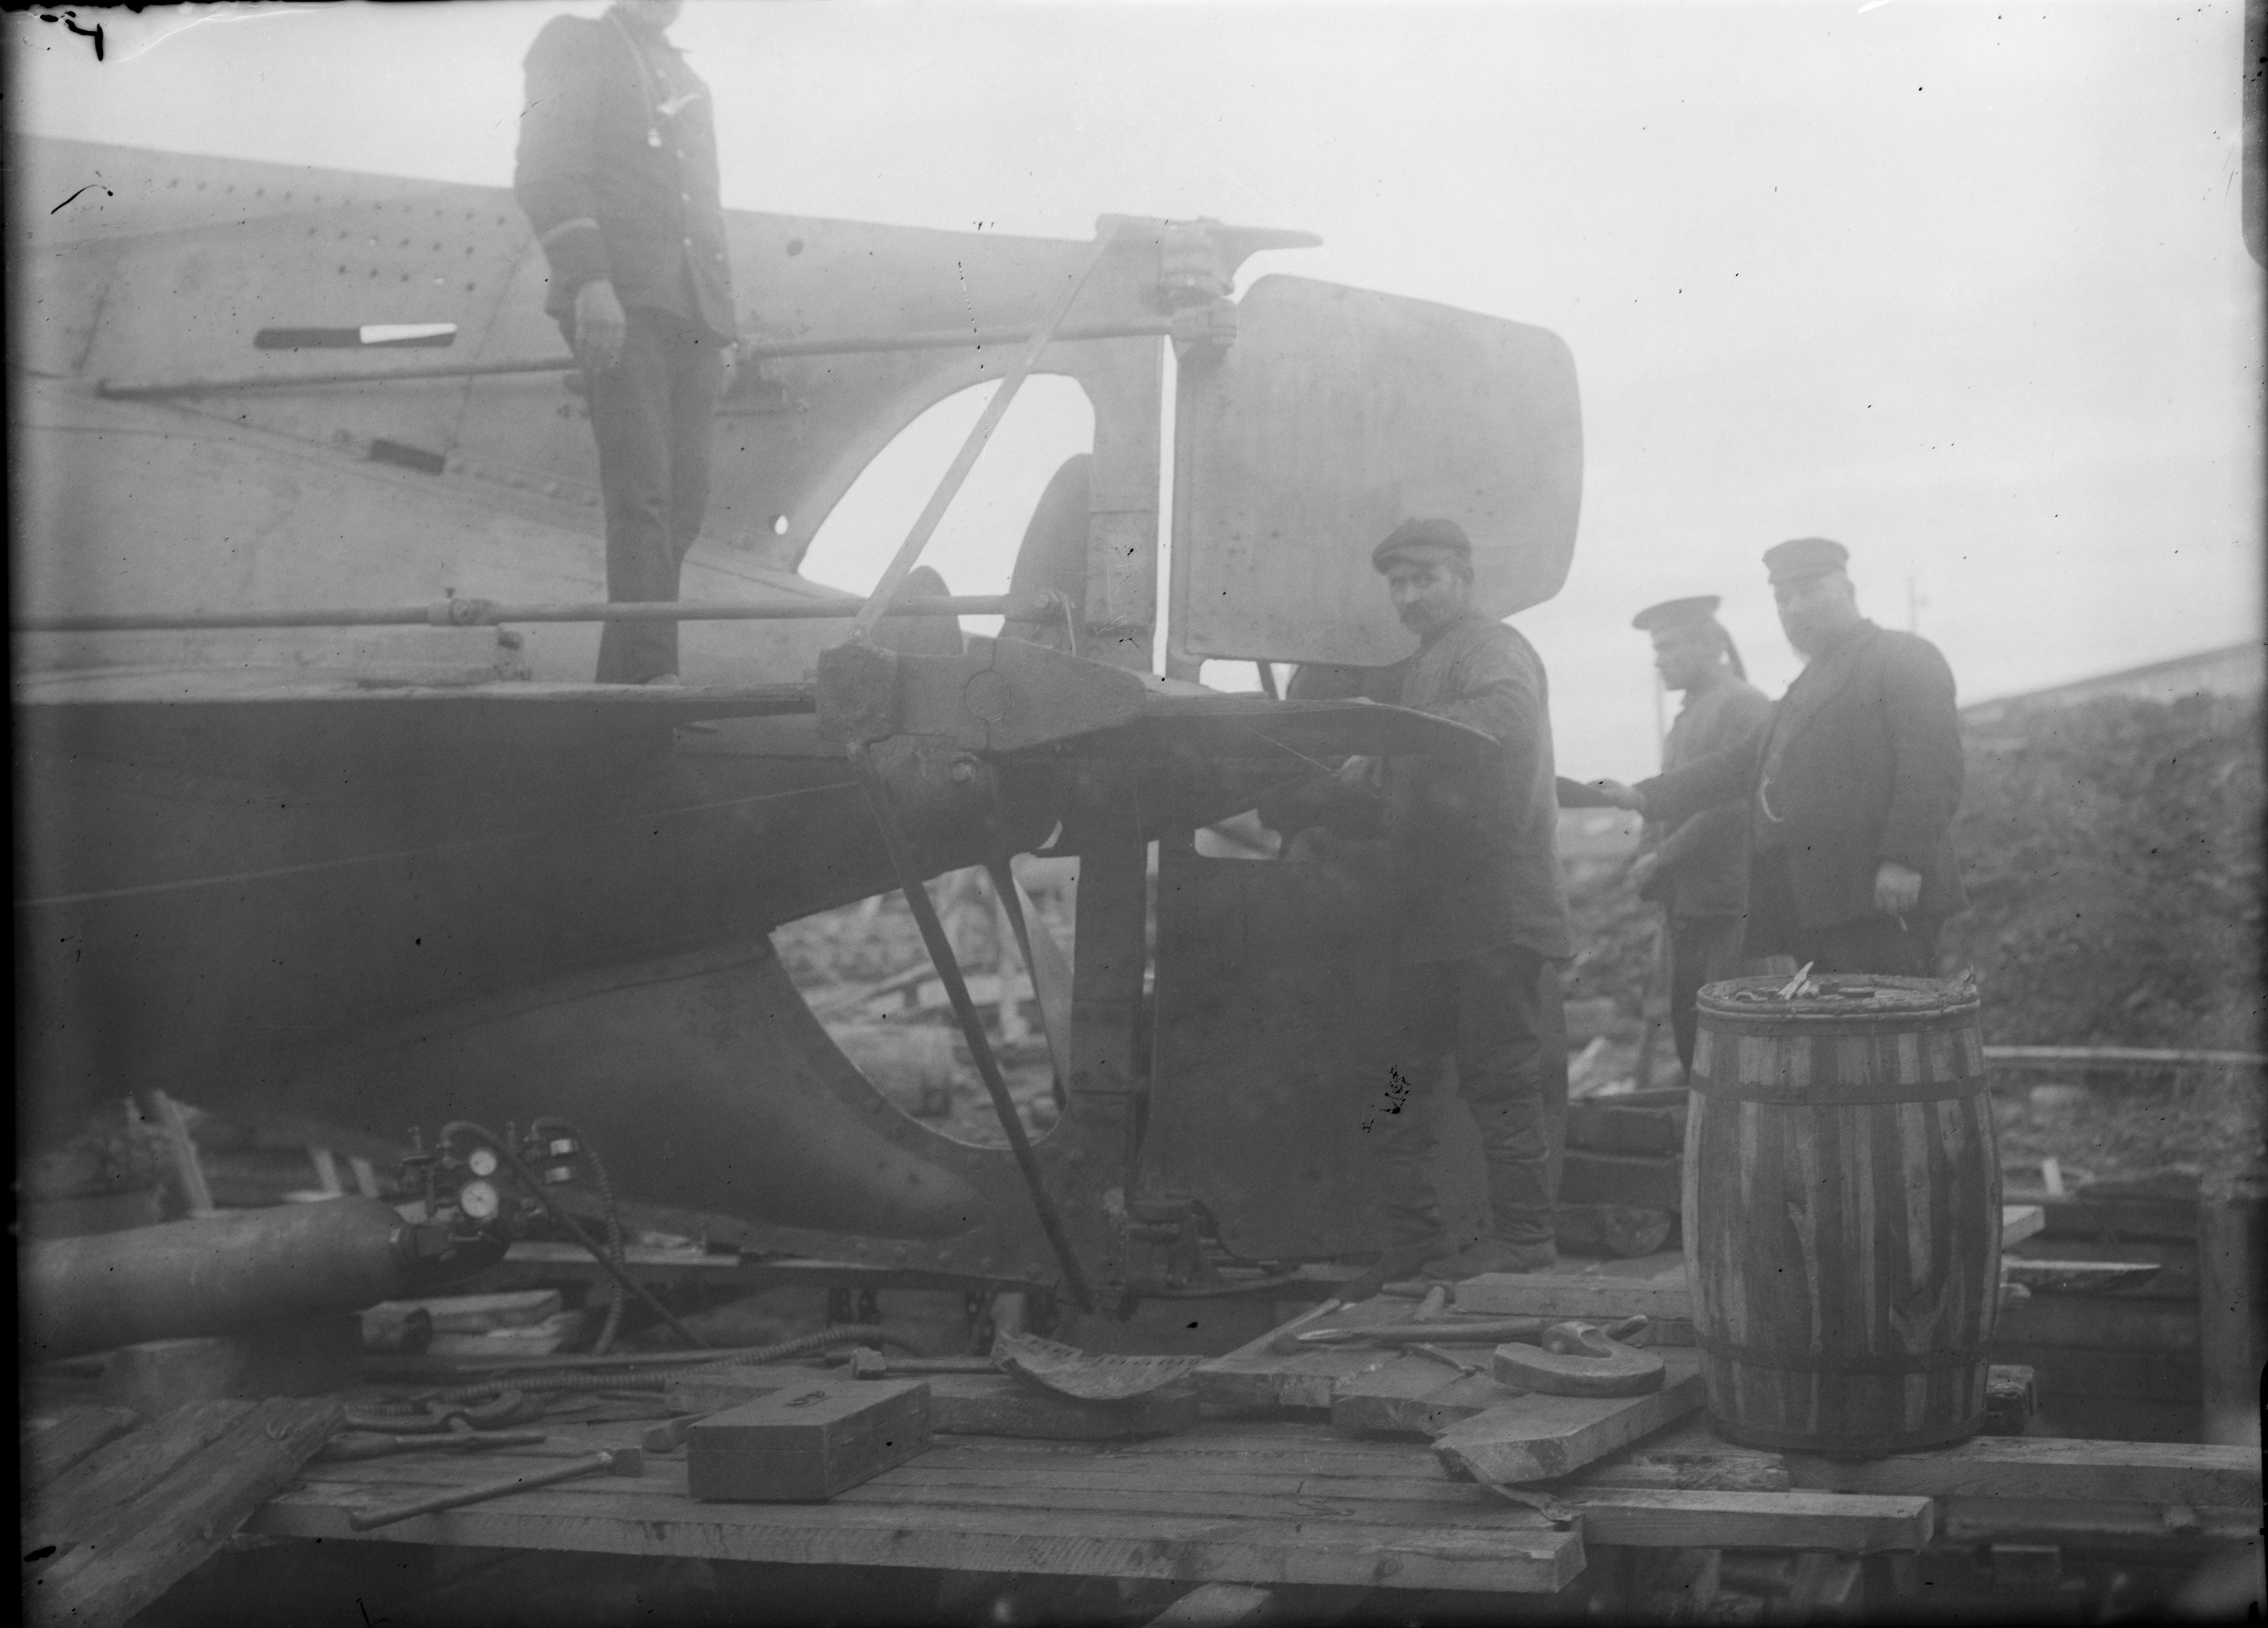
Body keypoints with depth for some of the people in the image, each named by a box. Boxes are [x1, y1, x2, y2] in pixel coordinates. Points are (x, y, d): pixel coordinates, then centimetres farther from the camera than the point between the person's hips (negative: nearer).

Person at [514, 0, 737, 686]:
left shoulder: (686, 81, 29)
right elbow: (547, 173, -6)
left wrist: (723, 321, 19)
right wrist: (589, 279, -19)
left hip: (690, 313, 7)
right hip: (618, 300, -7)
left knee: (685, 494, -1)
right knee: (641, 488, -16)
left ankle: (619, 677, 3)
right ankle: (652, 673, -21)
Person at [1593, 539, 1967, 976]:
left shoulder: (1905, 658, 1)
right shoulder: (1806, 686, 27)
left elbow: (1933, 767, -10)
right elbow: (1745, 761, 27)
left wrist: (1904, 860, -19)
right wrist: (1645, 797, 19)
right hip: (1810, 907, 8)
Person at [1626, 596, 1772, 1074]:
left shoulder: (1745, 707, -10)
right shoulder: (1689, 714, 19)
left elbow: (1735, 804, -18)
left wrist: (1662, 859, -15)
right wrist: (1651, 861, 6)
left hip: (1729, 904, -9)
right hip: (1687, 904, 9)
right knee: (1688, 1025, 9)